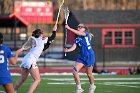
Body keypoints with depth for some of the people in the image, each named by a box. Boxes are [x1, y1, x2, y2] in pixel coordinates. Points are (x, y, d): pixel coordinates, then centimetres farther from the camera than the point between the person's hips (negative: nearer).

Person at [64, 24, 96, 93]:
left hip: (89, 56, -5)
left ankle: (92, 86, 32)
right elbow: (74, 47, -5)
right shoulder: (77, 39, 9)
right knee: (75, 70, -12)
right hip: (81, 57, 5)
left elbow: (78, 33, -22)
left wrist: (69, 28, -24)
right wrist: (68, 50, -25)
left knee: (89, 74, 4)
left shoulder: (87, 34, -5)